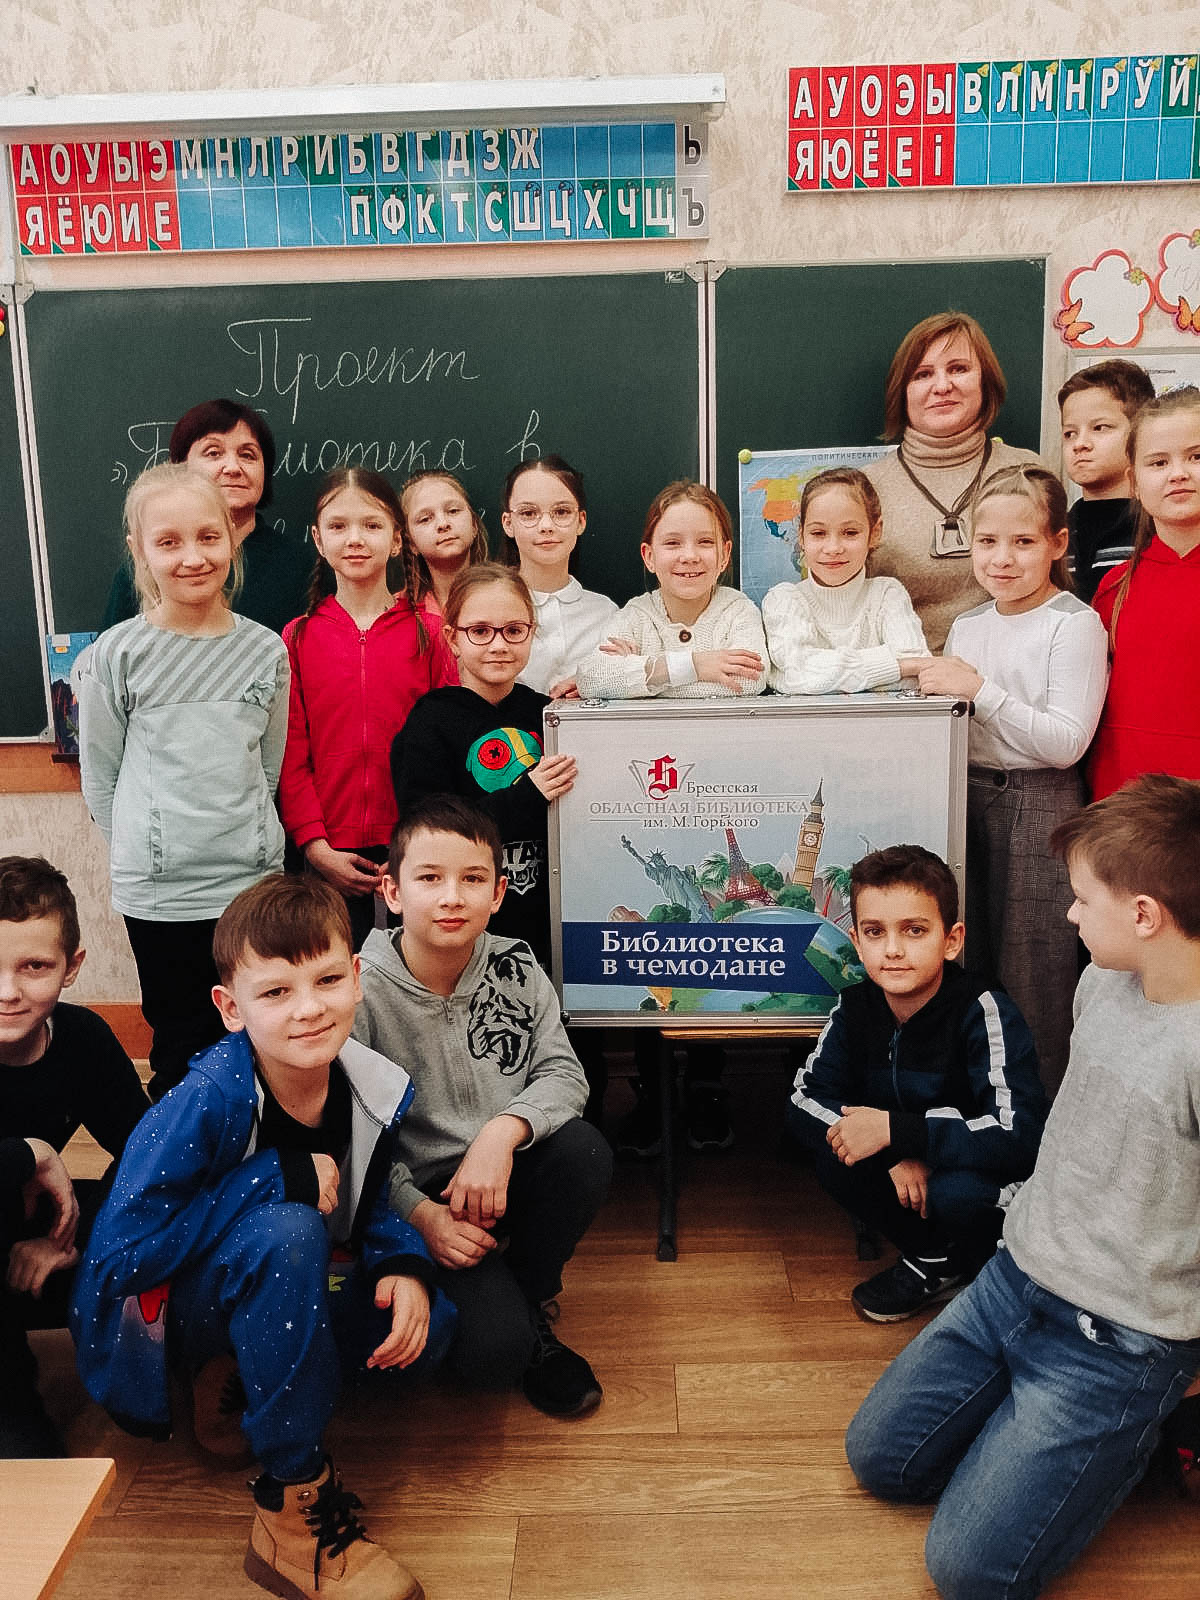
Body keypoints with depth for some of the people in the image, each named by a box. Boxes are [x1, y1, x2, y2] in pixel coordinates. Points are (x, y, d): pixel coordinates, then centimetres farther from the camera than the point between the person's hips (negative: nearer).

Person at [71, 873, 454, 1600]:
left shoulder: (375, 1088, -14)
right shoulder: (208, 1103, -30)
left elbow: (370, 1202, 1)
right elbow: (122, 1251, -30)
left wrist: (405, 1267, -21)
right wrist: (279, 1177, -33)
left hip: (284, 1289, 6)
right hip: (162, 1307, -5)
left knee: (423, 1328, -16)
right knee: (285, 1232, -36)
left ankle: (238, 1381, 8)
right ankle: (295, 1504, -21)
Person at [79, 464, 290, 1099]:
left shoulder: (265, 649, 2)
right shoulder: (117, 654, -5)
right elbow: (100, 775, 3)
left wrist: (244, 834, 8)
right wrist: (144, 850, 5)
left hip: (253, 878, 2)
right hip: (158, 891, -2)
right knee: (182, 1046, 9)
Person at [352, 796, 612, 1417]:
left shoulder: (515, 967, -4)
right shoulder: (361, 993, -15)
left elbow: (562, 1072, -8)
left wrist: (502, 1132, -26)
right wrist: (421, 1215, -22)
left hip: (504, 1175, 4)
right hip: (415, 1194, -4)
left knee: (584, 1151, -28)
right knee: (493, 1351, -25)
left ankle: (531, 1303, 0)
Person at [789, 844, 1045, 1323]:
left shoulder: (985, 1014, -26)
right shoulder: (855, 1009, -10)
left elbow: (1019, 1135, -35)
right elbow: (804, 1101, -10)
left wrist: (894, 1130, -34)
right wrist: (896, 1157, -26)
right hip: (907, 1176, 5)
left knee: (957, 1192, -34)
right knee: (834, 1158, -19)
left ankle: (973, 1267, 1)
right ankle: (931, 1260, 5)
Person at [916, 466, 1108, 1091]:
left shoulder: (1074, 624, -9)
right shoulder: (965, 626, 11)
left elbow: (1066, 742, -19)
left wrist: (980, 689, -22)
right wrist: (938, 690, 1)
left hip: (1040, 808, -6)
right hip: (968, 799, 6)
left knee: (1032, 976, -1)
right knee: (969, 963, 13)